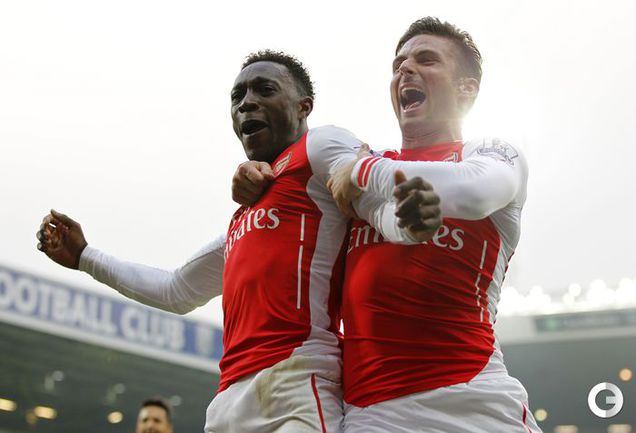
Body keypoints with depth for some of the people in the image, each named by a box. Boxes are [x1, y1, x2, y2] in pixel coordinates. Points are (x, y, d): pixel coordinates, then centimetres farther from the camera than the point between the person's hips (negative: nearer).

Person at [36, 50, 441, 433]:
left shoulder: (321, 145, 5)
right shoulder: (244, 214, 28)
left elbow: (380, 207, -13)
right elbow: (178, 292, 40)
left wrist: (410, 223, -37)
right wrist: (84, 256, 43)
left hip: (294, 385, -8)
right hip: (230, 398, 8)